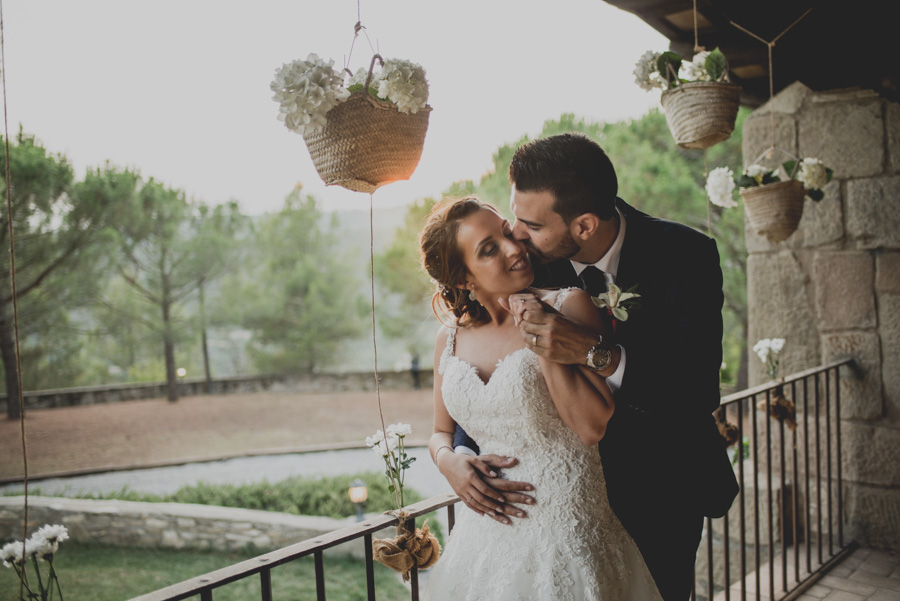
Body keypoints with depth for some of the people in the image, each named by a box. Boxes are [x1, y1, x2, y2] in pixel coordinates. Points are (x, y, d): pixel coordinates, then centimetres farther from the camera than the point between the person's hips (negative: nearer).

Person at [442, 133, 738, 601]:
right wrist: (455, 454, -25)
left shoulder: (685, 256, -22)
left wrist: (594, 354, -42)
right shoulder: (532, 258, -16)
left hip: (663, 488, -1)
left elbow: (699, 394, -29)